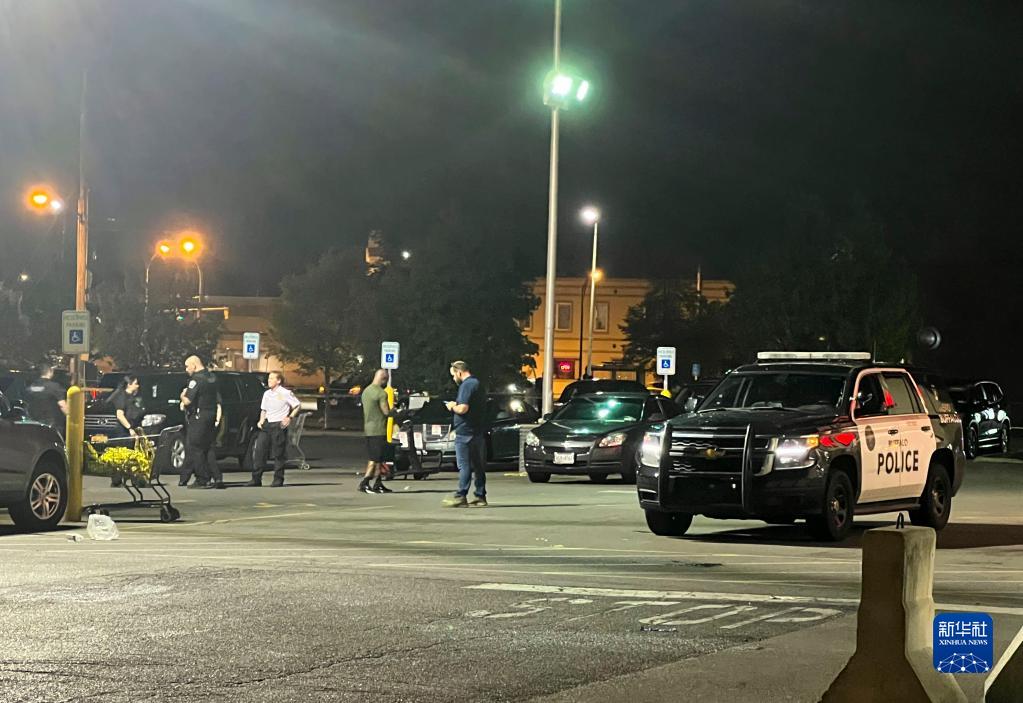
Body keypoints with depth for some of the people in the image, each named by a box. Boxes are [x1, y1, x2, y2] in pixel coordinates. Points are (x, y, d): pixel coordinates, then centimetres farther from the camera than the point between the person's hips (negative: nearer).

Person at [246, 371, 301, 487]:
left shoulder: (285, 393, -5)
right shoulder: (267, 394, 14)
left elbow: (298, 406, -3)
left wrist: (290, 417, -13)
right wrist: (261, 420, 7)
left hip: (279, 425, -6)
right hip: (267, 425, 6)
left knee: (278, 454, -3)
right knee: (260, 450, 0)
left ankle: (278, 479, 5)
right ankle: (256, 479, 3)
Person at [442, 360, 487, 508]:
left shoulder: (466, 385, -13)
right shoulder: (477, 383, 18)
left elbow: (463, 408, -24)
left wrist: (452, 407, -3)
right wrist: (457, 405, 17)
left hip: (465, 432, -9)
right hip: (478, 432, 9)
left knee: (464, 465, -9)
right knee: (478, 466, 9)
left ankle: (460, 496, -9)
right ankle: (480, 497, 10)